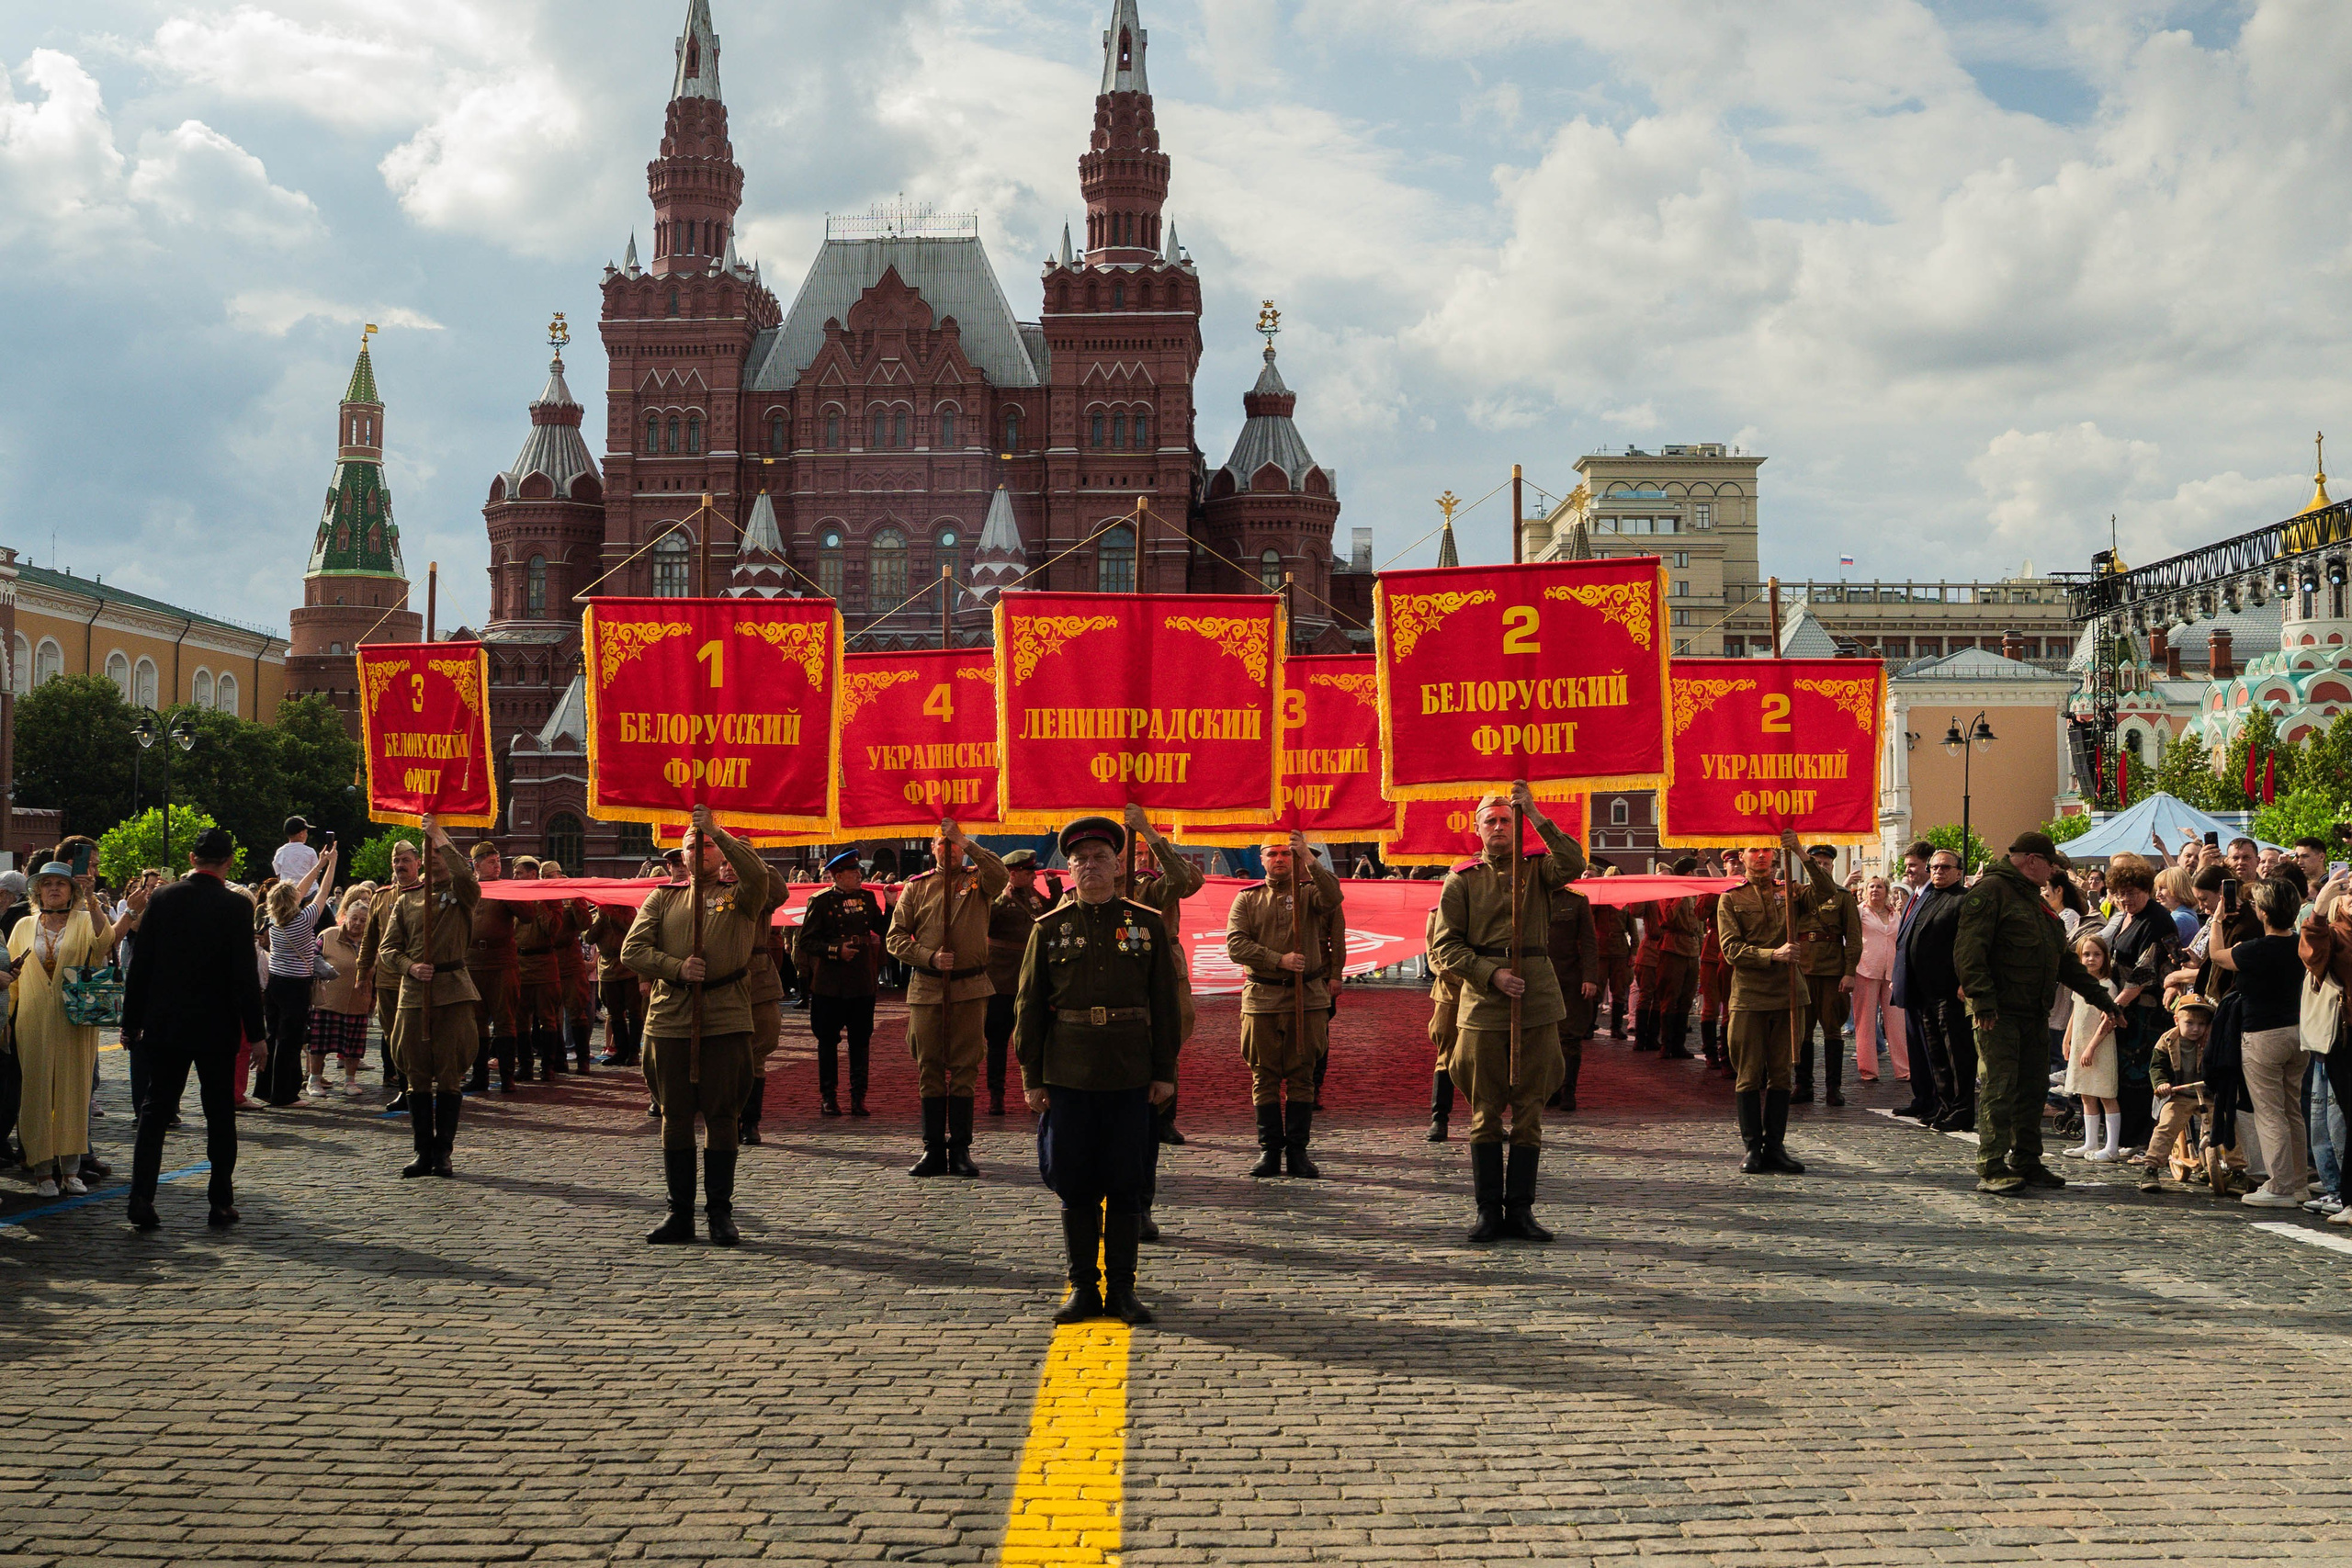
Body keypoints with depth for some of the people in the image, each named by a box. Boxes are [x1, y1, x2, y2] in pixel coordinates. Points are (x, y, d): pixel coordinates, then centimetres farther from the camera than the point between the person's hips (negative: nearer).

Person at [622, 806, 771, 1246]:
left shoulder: (740, 896, 7)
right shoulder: (663, 897, 15)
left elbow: (757, 874, -16)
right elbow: (632, 948, 5)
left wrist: (717, 831, -20)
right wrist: (677, 968, -10)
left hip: (726, 1019, -2)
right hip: (670, 1017, 2)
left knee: (722, 1116, 0)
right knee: (676, 1117, 5)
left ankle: (720, 1212, 8)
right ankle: (680, 1213, 12)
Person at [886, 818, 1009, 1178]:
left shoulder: (977, 881, 7)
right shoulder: (916, 887, 10)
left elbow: (1000, 875, -18)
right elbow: (895, 938, 6)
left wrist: (965, 842, -18)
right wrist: (930, 957, -8)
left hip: (970, 988, -1)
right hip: (926, 987, 1)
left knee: (965, 1070, 1)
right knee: (930, 1069, 3)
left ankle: (960, 1149, 7)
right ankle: (933, 1150, 8)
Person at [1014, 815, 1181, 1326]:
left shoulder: (1148, 924, 5)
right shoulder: (1049, 929, 4)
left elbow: (1165, 1003, 6)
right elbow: (1029, 1007, 5)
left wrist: (1165, 1071, 2)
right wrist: (1031, 1076, 1)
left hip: (1130, 1074, 0)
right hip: (1068, 1074, 0)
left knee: (1126, 1186, 3)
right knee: (1075, 1186, 5)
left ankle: (1121, 1289, 13)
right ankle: (1083, 1287, 15)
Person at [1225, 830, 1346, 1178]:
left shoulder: (1310, 892, 7)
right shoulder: (1247, 899, 9)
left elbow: (1332, 898, -17)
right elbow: (1235, 944, -3)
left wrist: (1309, 859, -26)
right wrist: (1279, 960, -14)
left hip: (1307, 996, -1)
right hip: (1261, 998, 1)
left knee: (1302, 1076, 2)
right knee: (1265, 1077, 2)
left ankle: (1298, 1150, 6)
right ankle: (1269, 1150, 7)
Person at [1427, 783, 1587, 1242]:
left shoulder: (1538, 868, 8)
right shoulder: (1462, 879, 7)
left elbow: (1573, 865, -15)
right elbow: (1444, 946, 2)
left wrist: (1537, 817, -18)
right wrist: (1492, 974, -11)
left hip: (1538, 1003, 1)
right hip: (1483, 1006, -1)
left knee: (1529, 1111, 4)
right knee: (1486, 1113, 2)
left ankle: (1521, 1210, 10)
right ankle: (1489, 1211, 9)